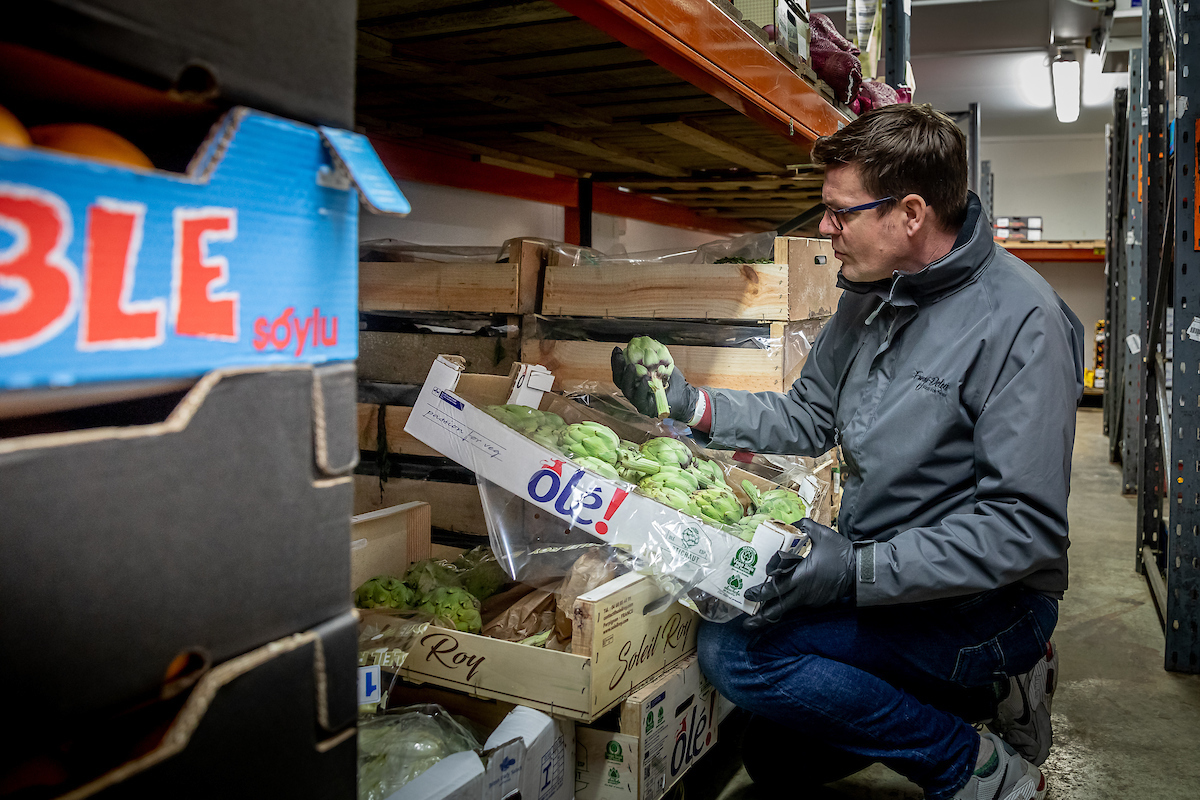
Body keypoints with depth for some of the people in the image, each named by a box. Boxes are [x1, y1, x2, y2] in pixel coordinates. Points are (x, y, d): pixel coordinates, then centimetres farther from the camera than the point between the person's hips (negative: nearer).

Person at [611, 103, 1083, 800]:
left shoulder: (1020, 318, -21)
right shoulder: (871, 297, 5)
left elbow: (1026, 526, -25)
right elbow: (808, 419, 13)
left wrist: (862, 569, -33)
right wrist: (687, 402, 1)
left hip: (989, 603, -8)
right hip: (885, 588, 9)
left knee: (738, 648, -26)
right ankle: (994, 690, 18)